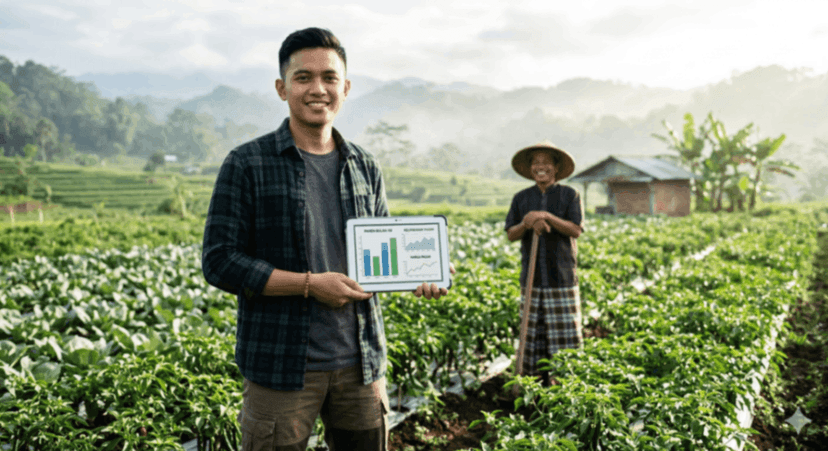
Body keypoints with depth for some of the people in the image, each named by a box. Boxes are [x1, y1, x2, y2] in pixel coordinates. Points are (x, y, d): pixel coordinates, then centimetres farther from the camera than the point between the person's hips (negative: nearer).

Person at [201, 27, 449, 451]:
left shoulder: (366, 169, 8)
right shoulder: (247, 165, -6)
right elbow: (219, 262, -9)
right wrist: (310, 284, -17)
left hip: (360, 364, 4)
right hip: (281, 367, -4)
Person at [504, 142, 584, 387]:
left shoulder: (569, 195, 3)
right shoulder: (521, 198, 10)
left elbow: (575, 230, -7)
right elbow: (511, 234, 6)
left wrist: (547, 216, -19)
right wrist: (526, 224, -15)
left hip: (561, 276, -2)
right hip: (531, 276, 3)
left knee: (565, 331, -2)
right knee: (534, 330, 4)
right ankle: (540, 382, 14)